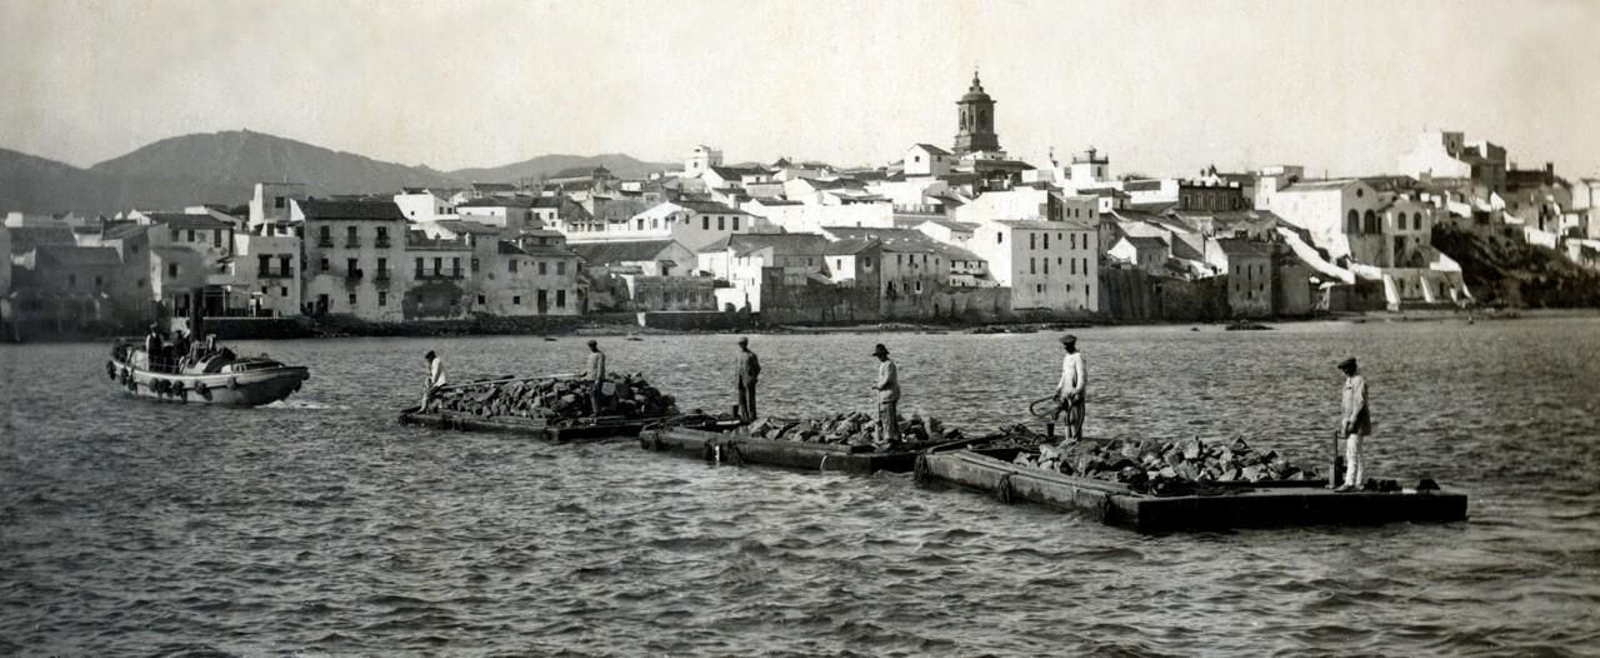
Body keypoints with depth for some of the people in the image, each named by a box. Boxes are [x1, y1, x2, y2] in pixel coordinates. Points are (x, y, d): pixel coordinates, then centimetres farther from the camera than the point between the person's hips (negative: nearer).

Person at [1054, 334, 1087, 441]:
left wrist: (1078, 393, -21)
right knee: (1067, 417, 9)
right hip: (1066, 392, 8)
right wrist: (1058, 390, 21)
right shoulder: (1065, 358, 16)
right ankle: (1069, 440, 15)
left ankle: (1077, 440, -5)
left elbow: (1081, 376, -16)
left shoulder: (1078, 357, -11)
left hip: (1075, 392, -8)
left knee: (1075, 418, -8)